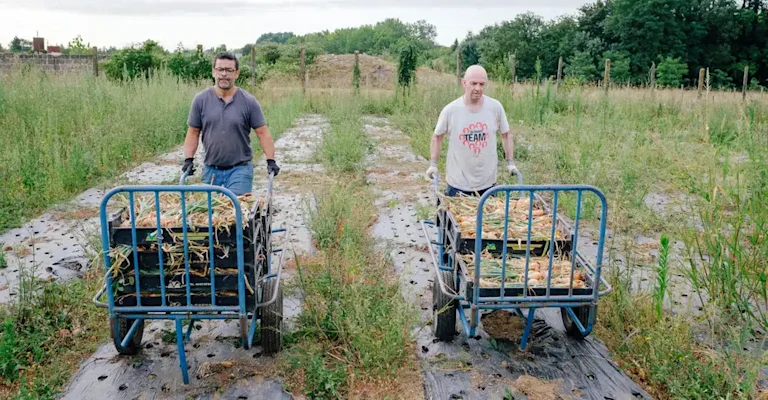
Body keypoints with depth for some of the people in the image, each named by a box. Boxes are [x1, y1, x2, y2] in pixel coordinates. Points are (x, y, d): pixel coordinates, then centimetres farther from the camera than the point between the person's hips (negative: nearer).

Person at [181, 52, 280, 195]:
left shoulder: (248, 101, -3)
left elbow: (262, 132, -2)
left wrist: (271, 161, -9)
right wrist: (188, 159, -2)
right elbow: (193, 132, 7)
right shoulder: (200, 100, 2)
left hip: (240, 168, -2)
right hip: (210, 169, 2)